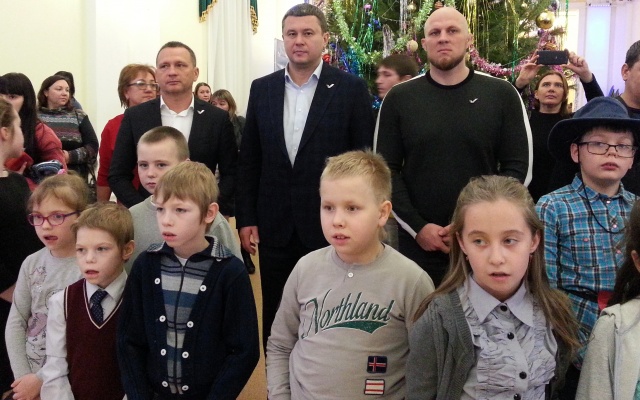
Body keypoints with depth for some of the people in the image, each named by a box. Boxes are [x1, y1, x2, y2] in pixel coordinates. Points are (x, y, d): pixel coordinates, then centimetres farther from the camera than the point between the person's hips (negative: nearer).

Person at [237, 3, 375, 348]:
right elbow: (249, 160, 8)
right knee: (275, 318, 13)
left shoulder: (351, 89, -3)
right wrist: (246, 218, 4)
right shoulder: (262, 89, 7)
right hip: (275, 227, 3)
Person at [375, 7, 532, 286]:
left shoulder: (501, 94, 1)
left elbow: (519, 168, -1)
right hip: (417, 242, 1)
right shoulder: (399, 98, 3)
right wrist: (416, 227, -8)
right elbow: (386, 171, 1)